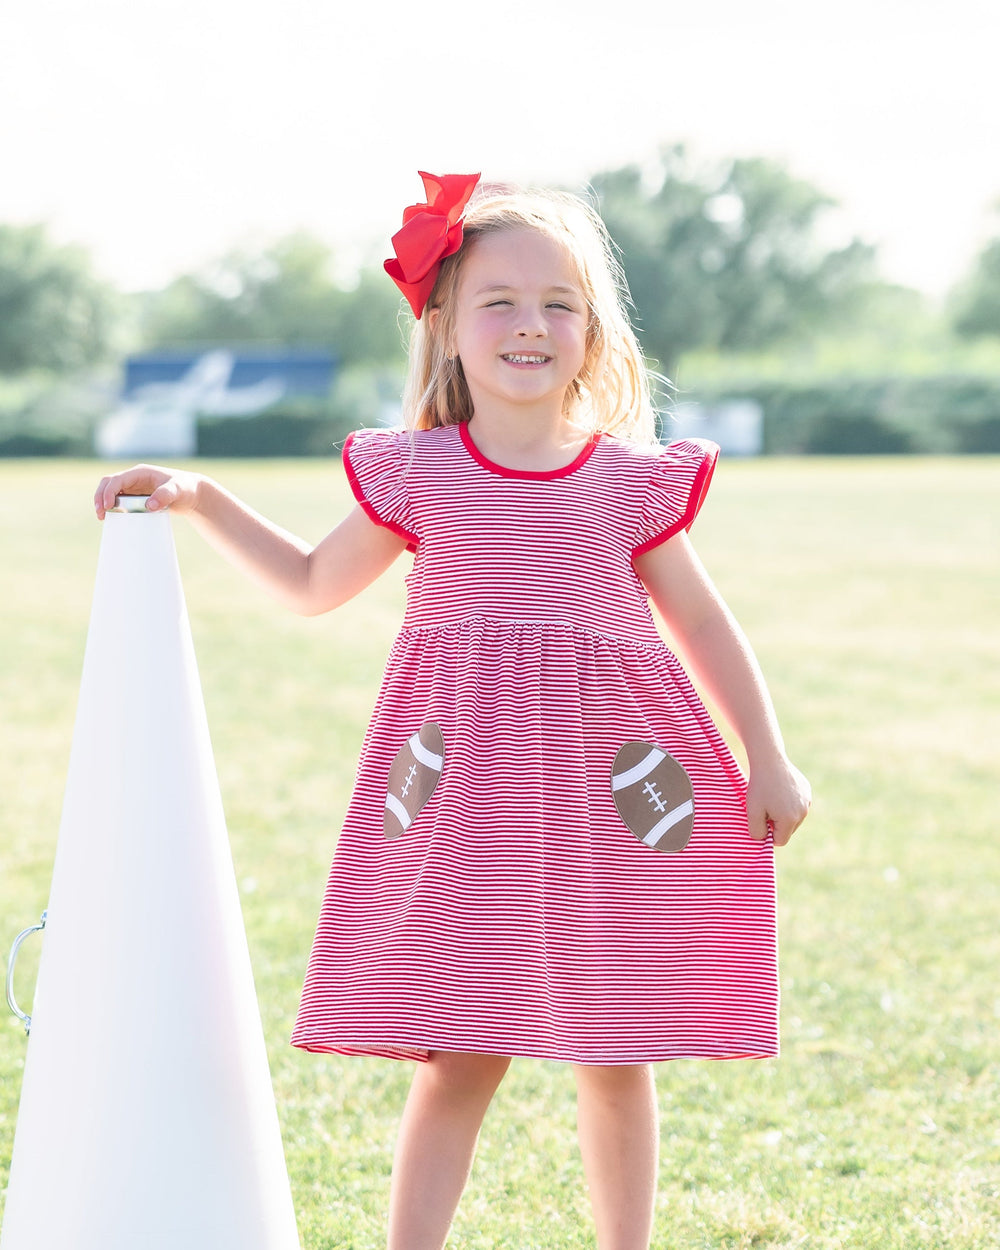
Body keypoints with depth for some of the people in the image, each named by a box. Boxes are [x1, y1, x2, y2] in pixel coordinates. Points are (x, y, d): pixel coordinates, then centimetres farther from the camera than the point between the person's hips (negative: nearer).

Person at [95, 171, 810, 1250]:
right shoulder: (414, 473, 5)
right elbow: (314, 584, 21)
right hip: (466, 792, -1)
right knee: (459, 1058, -2)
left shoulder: (632, 481, 5)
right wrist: (197, 499, 15)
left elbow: (703, 625, 14)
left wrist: (768, 760, 12)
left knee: (614, 1058, 8)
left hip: (609, 793, 1)